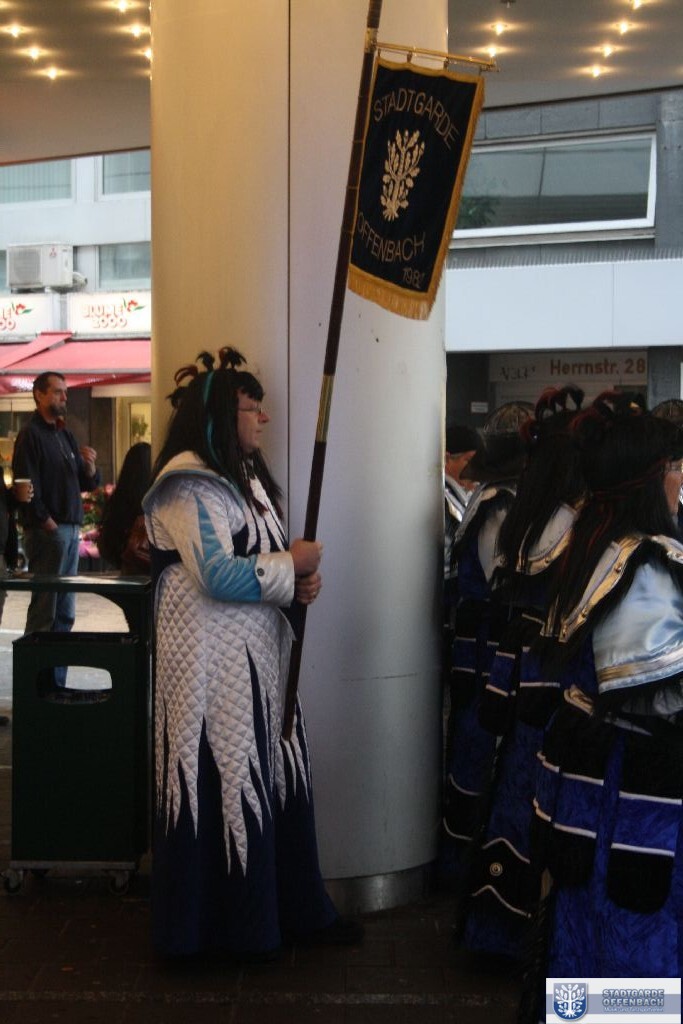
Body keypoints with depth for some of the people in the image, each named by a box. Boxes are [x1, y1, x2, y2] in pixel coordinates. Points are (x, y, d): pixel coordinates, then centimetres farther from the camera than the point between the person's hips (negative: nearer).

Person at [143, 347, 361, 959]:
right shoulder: (189, 483, -15)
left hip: (260, 653, 9)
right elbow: (219, 576, -23)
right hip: (210, 660, -9)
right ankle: (224, 925, 15)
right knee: (223, 780, 0)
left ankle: (294, 909, 25)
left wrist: (303, 579, -2)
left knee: (276, 777, 13)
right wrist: (296, 563, -11)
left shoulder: (245, 475, 16)